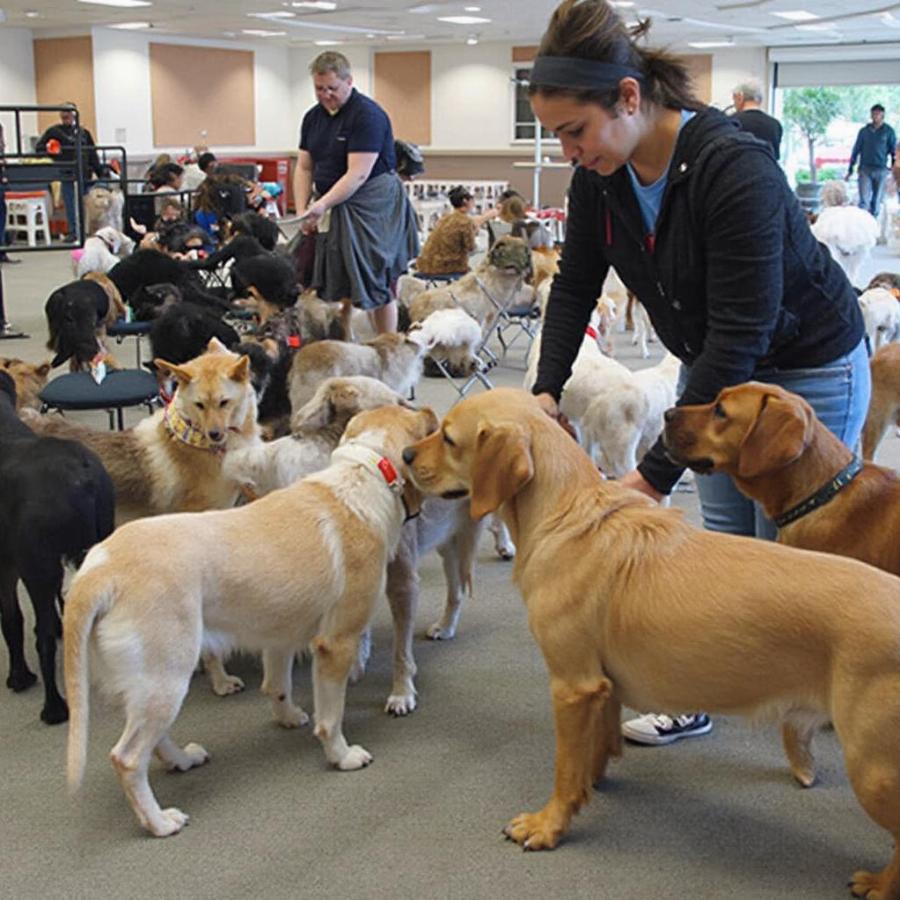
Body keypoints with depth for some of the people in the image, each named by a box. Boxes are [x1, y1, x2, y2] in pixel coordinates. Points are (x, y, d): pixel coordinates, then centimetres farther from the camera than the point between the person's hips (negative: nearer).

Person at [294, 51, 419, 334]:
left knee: (376, 284, -4)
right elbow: (304, 167, 11)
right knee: (336, 283, 6)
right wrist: (303, 211, -3)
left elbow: (358, 174, -21)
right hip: (331, 208, 7)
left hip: (371, 207, -7)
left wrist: (322, 205, -27)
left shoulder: (368, 115, -14)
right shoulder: (313, 117, 10)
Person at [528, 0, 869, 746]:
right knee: (721, 541, 12)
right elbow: (576, 285, -1)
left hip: (808, 369, -6)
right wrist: (546, 389, -16)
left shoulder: (736, 169, -35)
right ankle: (695, 699, 22)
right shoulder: (602, 173, -13)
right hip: (714, 365, 6)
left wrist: (657, 475, -36)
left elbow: (739, 336, -36)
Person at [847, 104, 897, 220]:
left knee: (877, 201, 5)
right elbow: (856, 150, 12)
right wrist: (850, 170, 10)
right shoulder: (864, 131, 8)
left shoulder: (889, 131, 5)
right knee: (864, 200, -11)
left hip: (881, 170, 0)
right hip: (865, 169, 0)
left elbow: (894, 151, 7)